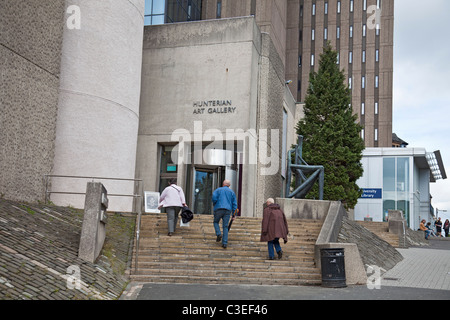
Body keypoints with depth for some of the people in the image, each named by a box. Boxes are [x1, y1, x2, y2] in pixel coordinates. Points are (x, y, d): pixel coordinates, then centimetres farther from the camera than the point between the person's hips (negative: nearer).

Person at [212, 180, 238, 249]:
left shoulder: (218, 190, 11)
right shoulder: (232, 192, 16)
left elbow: (214, 197, -7)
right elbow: (234, 203, 10)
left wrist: (214, 204, 13)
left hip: (219, 209, -2)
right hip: (228, 210, 2)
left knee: (216, 222, 19)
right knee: (225, 227, 4)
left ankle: (218, 234, -6)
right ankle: (225, 243, -3)